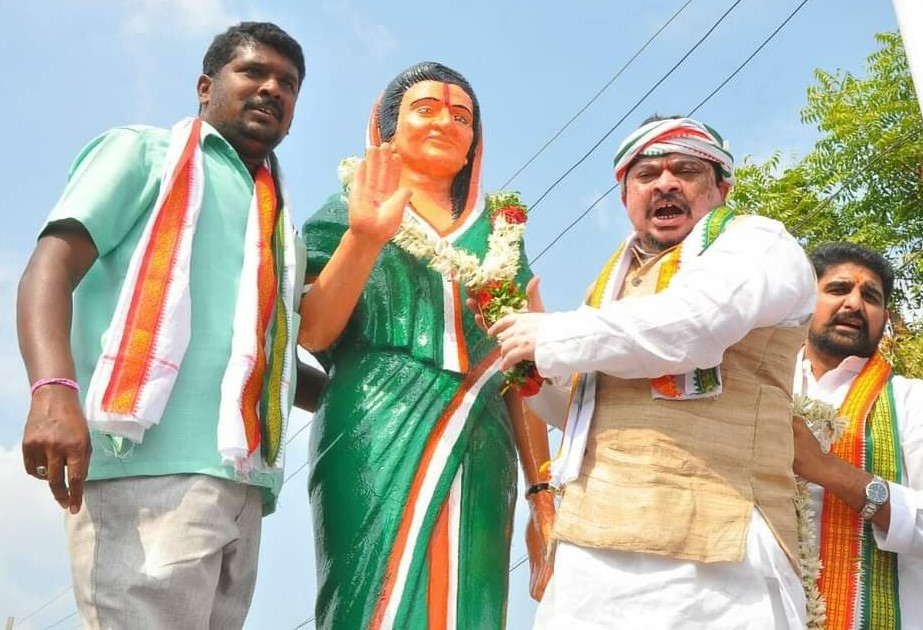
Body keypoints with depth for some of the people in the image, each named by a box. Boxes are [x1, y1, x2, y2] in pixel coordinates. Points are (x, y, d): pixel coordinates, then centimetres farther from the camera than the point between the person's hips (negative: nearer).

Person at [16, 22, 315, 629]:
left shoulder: (283, 226, 27)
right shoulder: (145, 152, 11)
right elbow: (52, 265, -3)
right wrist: (54, 390, -22)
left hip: (241, 486, 6)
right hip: (149, 464, -6)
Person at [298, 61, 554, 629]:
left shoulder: (497, 236, 20)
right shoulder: (350, 213, 13)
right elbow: (311, 333, -2)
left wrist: (542, 491, 6)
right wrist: (366, 236, -15)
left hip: (479, 453, 3)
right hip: (377, 444, -3)